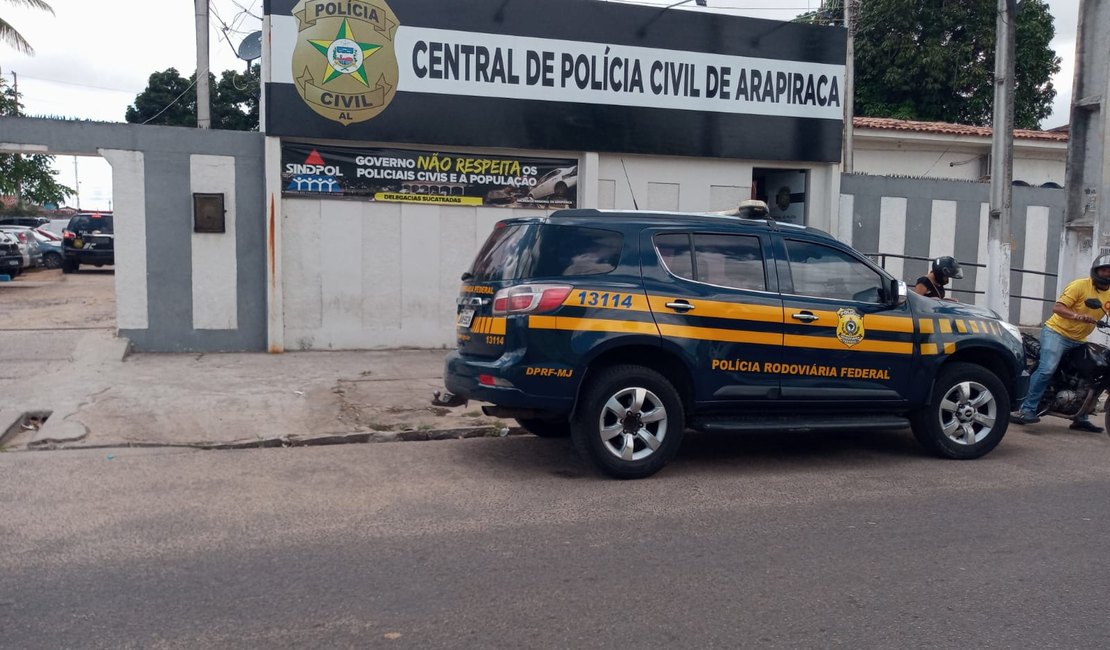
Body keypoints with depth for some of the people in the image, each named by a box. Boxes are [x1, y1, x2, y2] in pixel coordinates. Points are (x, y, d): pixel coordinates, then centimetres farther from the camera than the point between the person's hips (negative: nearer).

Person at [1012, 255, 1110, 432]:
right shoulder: (1080, 285, -12)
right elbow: (1057, 307, -20)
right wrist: (1077, 316, -37)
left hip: (1078, 341, 8)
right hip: (1057, 332, -8)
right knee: (1047, 369, -25)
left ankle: (1080, 418, 22)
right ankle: (1028, 410, -25)